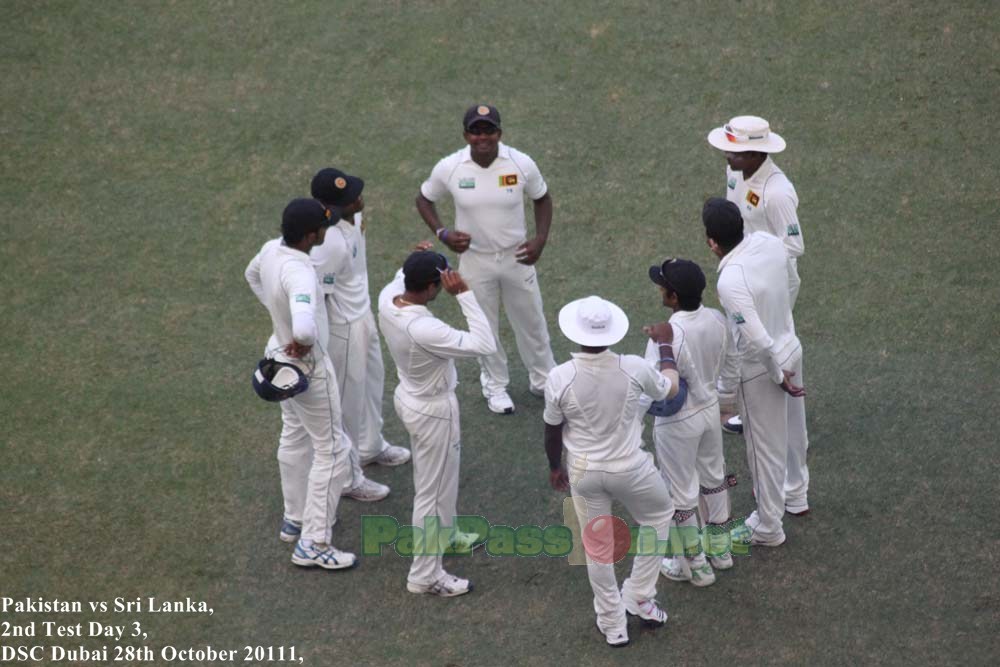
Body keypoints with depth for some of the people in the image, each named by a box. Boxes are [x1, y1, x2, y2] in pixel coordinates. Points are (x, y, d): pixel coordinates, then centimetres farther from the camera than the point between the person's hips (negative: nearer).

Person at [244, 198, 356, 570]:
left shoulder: (271, 249, -8)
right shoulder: (299, 273, -36)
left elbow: (252, 275, 17)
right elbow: (305, 327, -52)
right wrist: (303, 342, -28)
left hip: (280, 355, 9)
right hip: (306, 367, -9)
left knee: (294, 437, 25)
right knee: (332, 450, 4)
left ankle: (296, 518, 43)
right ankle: (313, 544, 9)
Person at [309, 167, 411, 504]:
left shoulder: (353, 217, -7)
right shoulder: (330, 244, -35)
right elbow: (316, 297, -28)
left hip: (363, 314, 9)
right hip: (343, 327, -9)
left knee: (372, 380, 29)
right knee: (348, 400, 9)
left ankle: (370, 446, 53)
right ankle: (347, 477, 28)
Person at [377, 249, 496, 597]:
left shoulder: (387, 300, -14)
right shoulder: (424, 330, -38)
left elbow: (399, 281, 14)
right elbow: (485, 345, -35)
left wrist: (416, 263, -4)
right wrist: (464, 294, -36)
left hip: (409, 397, 9)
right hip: (433, 410, -9)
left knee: (437, 479, 30)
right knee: (433, 490, 8)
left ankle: (444, 536, 53)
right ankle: (425, 575, 22)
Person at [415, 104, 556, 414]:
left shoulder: (522, 164, -18)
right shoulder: (449, 168, -18)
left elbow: (542, 199, 1)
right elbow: (424, 199, 0)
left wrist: (540, 239, -11)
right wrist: (442, 233, -15)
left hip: (516, 257, 0)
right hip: (475, 260, 0)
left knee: (531, 322, 17)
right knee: (484, 328, 17)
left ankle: (543, 380, 40)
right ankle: (495, 385, 40)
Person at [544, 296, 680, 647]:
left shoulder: (559, 378, -20)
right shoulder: (633, 368, -21)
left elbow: (552, 433, -5)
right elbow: (670, 388, 2)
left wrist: (555, 467, 15)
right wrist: (664, 344, 17)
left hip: (583, 471, 1)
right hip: (630, 468, -1)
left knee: (597, 546, 18)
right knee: (659, 518, 29)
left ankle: (613, 626, 32)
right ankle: (639, 597, 30)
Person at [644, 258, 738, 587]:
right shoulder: (717, 320, -12)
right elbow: (730, 367, 3)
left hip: (678, 423, -7)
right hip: (710, 410, 7)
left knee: (681, 493, 13)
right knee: (713, 475, 27)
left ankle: (696, 565, 29)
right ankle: (720, 549, 44)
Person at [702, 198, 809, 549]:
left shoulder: (730, 281, -35)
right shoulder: (769, 242, -12)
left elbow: (759, 341, -35)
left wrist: (779, 377, -17)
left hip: (761, 368, -8)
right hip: (791, 348, 8)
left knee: (765, 447, 13)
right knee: (792, 429, 29)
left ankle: (768, 527, 32)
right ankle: (796, 494, 54)